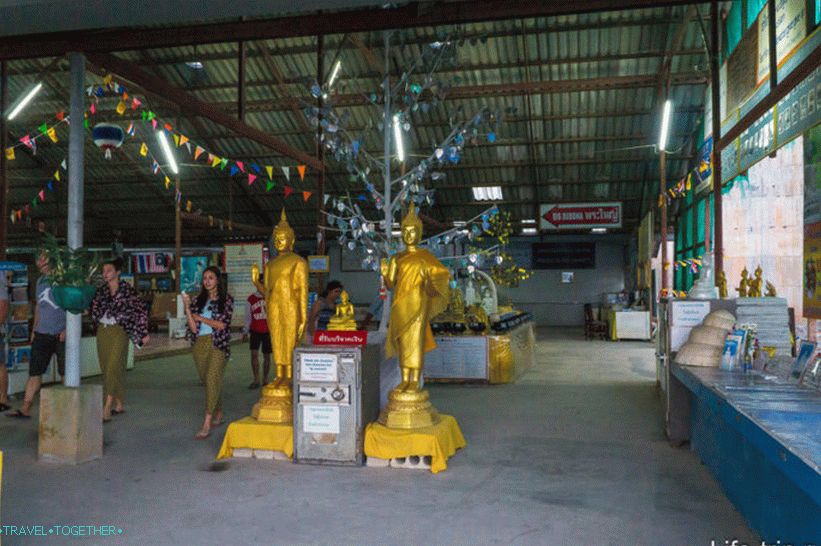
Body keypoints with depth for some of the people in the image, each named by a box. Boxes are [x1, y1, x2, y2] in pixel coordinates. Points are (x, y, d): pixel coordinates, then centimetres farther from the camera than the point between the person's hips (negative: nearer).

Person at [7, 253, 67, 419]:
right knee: (34, 372, 3)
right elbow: (38, 306, 23)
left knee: (66, 373, 4)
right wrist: (34, 329, 16)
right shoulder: (41, 281, 14)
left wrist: (68, 329, -15)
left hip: (62, 334, -5)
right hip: (42, 334, 6)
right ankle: (25, 409, 6)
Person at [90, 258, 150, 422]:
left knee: (113, 368, -12)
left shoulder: (126, 289, -7)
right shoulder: (101, 290, 7)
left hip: (119, 332, -6)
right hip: (102, 332, 6)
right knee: (106, 369, 9)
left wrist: (144, 332, -5)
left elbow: (141, 310, -4)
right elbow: (93, 308, 20)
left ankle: (107, 408, -13)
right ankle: (119, 405, 21)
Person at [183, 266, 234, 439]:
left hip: (218, 344, -5)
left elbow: (222, 324, -10)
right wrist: (188, 308, -8)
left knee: (212, 380, -15)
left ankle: (207, 425, -17)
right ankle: (218, 415, 29)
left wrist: (200, 318, -3)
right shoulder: (198, 300, 11)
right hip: (200, 345, 5)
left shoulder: (226, 299, 0)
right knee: (207, 381, 11)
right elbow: (194, 328, 3)